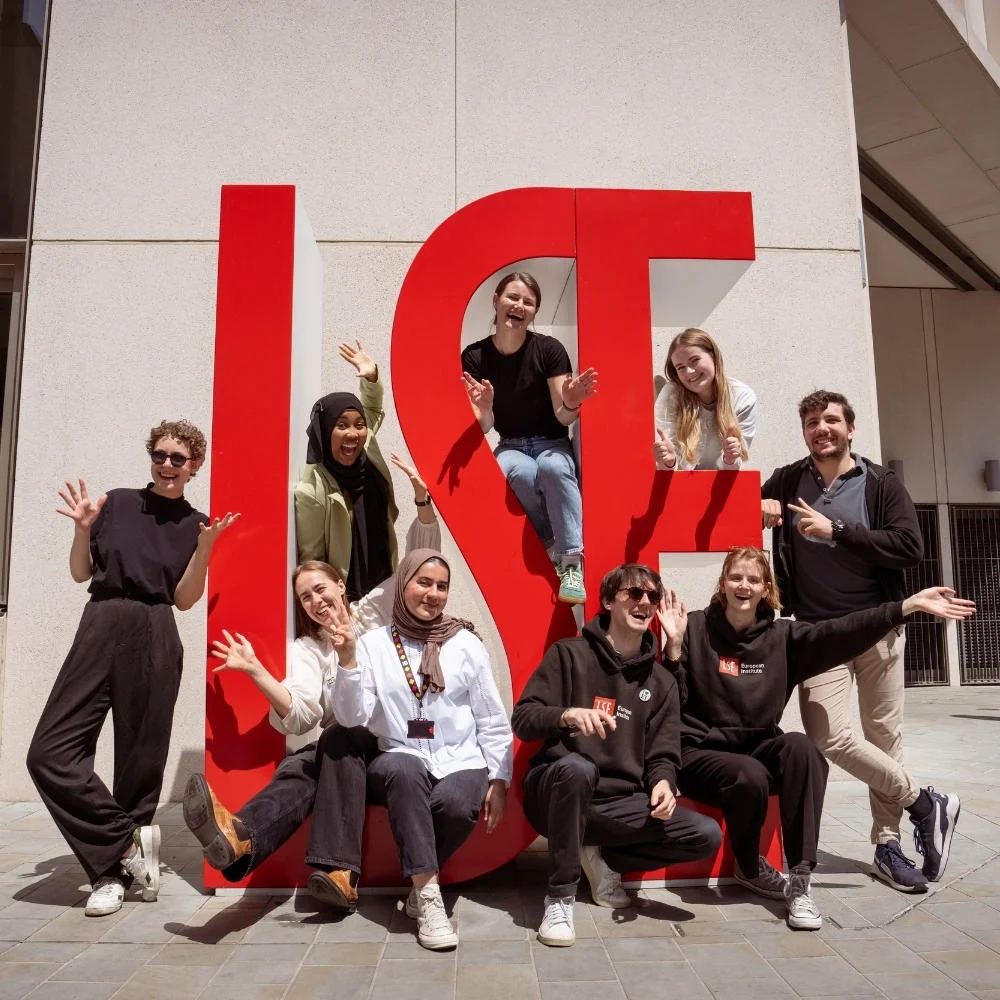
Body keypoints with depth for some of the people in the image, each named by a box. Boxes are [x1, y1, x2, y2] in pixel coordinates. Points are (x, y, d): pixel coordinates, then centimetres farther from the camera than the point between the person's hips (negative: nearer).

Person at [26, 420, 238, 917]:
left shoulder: (195, 524, 9)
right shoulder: (117, 503, 12)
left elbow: (183, 599, 3)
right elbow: (81, 573, 14)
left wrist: (205, 546, -10)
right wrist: (83, 528, -3)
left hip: (155, 639, -1)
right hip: (100, 628, 2)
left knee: (141, 759, 1)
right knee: (51, 751, -9)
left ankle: (113, 870, 18)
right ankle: (130, 841, 2)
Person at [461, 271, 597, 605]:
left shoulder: (549, 349, -10)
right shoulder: (474, 357, -5)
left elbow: (563, 419, -10)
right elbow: (484, 428, -8)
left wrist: (571, 404, -33)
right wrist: (483, 411, -31)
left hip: (553, 445, -1)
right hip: (511, 448, 1)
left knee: (552, 467, -37)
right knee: (522, 473, -35)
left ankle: (571, 564, -31)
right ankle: (553, 548, -13)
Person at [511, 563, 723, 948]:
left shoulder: (661, 682, 10)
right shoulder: (569, 654, -2)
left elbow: (663, 756, 7)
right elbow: (522, 719, -9)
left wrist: (663, 782, -17)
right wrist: (568, 714, -29)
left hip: (620, 805, 4)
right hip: (557, 794, -4)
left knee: (706, 836, -15)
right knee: (577, 766, -39)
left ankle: (601, 857, 6)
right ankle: (560, 898, -19)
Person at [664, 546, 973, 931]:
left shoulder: (782, 636, 2)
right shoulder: (697, 627, -8)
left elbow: (840, 633, -11)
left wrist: (910, 604, -19)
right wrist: (675, 646, -29)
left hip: (757, 749, 3)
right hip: (699, 752, -3)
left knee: (799, 746, -28)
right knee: (751, 776, -33)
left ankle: (799, 881, -20)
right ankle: (749, 868, 1)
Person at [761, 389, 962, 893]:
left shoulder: (881, 483, 0)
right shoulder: (786, 481, 5)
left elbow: (910, 547, -11)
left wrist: (835, 530, -18)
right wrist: (755, 509, -9)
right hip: (818, 632, 1)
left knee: (885, 735, 7)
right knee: (828, 735, -13)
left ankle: (887, 843, 24)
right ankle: (924, 801, 9)